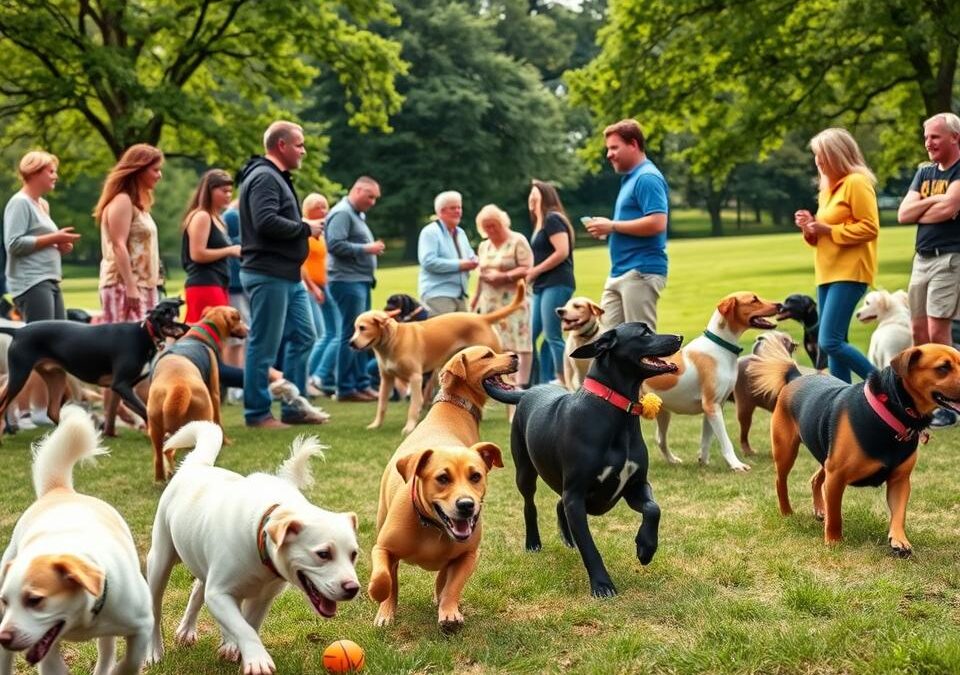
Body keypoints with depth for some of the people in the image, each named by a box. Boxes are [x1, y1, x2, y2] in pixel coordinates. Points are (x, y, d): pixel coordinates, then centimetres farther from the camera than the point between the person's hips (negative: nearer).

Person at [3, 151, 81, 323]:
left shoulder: (42, 204, 18)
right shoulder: (20, 202, -8)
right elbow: (14, 244, -18)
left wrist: (58, 245, 6)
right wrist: (53, 239, -14)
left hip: (50, 281, 9)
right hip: (31, 283, -9)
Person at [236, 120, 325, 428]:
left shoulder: (278, 178, 20)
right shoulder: (264, 177, -14)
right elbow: (266, 221, -26)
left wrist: (303, 229, 5)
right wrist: (306, 228, -14)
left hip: (288, 276, 11)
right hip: (268, 275, -11)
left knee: (303, 337, 13)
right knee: (264, 345, -4)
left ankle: (294, 408, 20)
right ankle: (257, 413, 4)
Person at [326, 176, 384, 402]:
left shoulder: (358, 215, 19)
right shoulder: (342, 213, -11)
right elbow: (335, 244, -21)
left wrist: (372, 248, 6)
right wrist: (366, 249, -18)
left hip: (360, 281, 10)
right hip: (347, 281, -10)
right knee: (351, 336, -8)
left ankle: (362, 383, 18)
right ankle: (346, 388, -4)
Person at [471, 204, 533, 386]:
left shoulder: (518, 241, -3)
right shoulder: (484, 246, 18)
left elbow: (527, 269, -12)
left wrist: (504, 276, -19)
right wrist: (476, 298, 16)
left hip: (513, 299, -6)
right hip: (490, 301, 6)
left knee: (518, 341, -8)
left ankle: (522, 384, -8)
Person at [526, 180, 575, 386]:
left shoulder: (552, 219, -8)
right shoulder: (540, 223, 20)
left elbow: (562, 252, -18)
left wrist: (535, 271, -13)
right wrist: (531, 274, 4)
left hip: (556, 284, -10)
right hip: (542, 286, 10)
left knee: (553, 336, -12)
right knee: (531, 335, 7)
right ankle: (546, 383, 9)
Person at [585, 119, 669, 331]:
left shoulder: (647, 178, -12)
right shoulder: (630, 178, 20)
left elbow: (657, 223, -23)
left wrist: (612, 226, -15)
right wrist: (606, 228, 11)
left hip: (641, 272, -10)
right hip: (619, 273, 10)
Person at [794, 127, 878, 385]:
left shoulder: (857, 183, -9)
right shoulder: (827, 188, 18)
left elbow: (869, 228, -16)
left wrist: (828, 229, -16)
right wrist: (810, 228, 4)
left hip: (850, 273, -9)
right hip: (827, 273, 9)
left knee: (830, 341, -17)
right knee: (833, 344, 6)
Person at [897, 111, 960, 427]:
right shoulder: (925, 172, 15)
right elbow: (903, 214, 5)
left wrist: (918, 211, -2)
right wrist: (934, 200, -10)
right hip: (922, 258, 7)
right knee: (919, 332, 9)